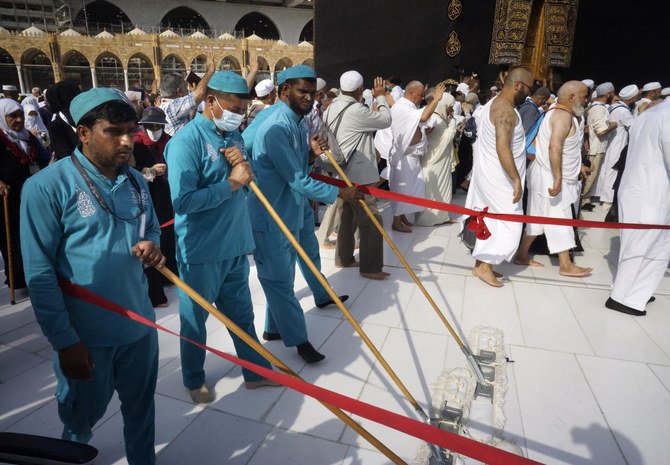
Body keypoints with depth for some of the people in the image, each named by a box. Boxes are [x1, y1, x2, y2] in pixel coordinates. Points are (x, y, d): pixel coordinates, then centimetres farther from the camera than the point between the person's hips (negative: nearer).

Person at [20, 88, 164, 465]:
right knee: (83, 415, 21)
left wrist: (152, 245, -10)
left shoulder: (136, 181, 2)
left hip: (139, 323, 4)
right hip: (86, 333, -4)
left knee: (141, 407, 22)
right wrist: (65, 340, -15)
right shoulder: (47, 186, -16)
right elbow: (39, 273, -15)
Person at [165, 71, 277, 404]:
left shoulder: (233, 135, 6)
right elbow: (182, 201, -25)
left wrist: (243, 164, -10)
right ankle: (194, 380, 36)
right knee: (195, 320, 14)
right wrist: (232, 182, -22)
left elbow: (246, 182, 11)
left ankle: (256, 371, 34)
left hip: (235, 243, 6)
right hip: (200, 251, -6)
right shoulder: (186, 141, -17)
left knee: (241, 313, 19)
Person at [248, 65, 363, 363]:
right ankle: (298, 339, 20)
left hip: (290, 214, 9)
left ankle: (274, 328, 37)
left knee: (282, 278, 19)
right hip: (270, 218, -9)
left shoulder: (299, 122, 8)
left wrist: (311, 152, -4)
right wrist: (338, 193, -17)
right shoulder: (276, 128, -23)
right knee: (279, 280, 6)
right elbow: (297, 180, -24)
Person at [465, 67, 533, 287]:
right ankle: (485, 266, 0)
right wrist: (516, 180, -27)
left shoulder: (495, 104, 13)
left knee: (490, 220, 14)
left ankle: (481, 262, 20)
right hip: (499, 177, -10)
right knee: (510, 222, -4)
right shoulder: (506, 110, -20)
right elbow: (502, 148, -29)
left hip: (489, 174, 10)